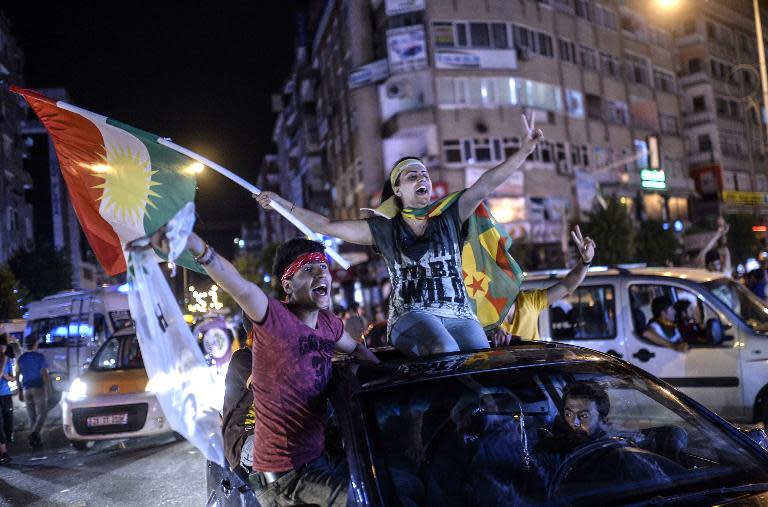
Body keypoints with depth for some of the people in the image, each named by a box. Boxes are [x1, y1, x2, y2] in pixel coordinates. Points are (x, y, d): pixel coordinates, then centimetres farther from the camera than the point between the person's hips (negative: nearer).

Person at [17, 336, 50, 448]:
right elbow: (45, 374, -10)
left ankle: (34, 439, 10)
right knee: (42, 414, -3)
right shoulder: (40, 357, -6)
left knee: (32, 416, 10)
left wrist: (20, 391, 16)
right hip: (38, 388, -5)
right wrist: (47, 390, -6)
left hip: (26, 390, 5)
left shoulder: (21, 359, 8)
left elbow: (17, 376, 10)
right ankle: (34, 434, -22)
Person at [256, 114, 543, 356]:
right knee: (445, 353, -35)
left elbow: (486, 184, 2)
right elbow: (327, 226, 13)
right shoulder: (384, 229, 11)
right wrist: (281, 203, 11)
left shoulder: (449, 217, 12)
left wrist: (525, 150, -8)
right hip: (411, 315, -2)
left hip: (459, 314, 2)